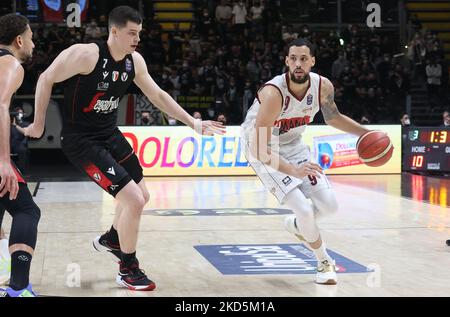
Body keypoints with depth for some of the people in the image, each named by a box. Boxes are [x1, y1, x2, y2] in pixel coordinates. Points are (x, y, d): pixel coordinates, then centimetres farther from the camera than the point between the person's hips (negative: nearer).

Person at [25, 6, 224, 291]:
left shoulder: (135, 61, -1)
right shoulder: (86, 55, -23)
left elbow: (157, 95, 10)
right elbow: (46, 79, -14)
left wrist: (194, 123, 6)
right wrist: (39, 124, -9)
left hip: (111, 135, 8)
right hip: (81, 140, -8)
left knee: (142, 197, 20)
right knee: (133, 200, -16)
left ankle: (110, 239, 48)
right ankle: (128, 270, 4)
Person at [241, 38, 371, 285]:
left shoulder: (323, 86, -15)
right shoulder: (273, 93, -34)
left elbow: (333, 118, 8)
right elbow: (260, 149, -36)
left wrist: (367, 134, -2)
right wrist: (293, 170, -48)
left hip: (293, 145, 6)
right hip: (264, 151, -6)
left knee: (329, 205, 0)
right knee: (304, 210, -16)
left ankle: (297, 225, 34)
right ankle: (325, 263, 9)